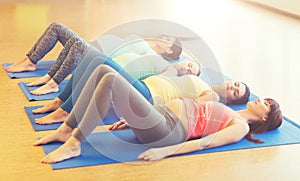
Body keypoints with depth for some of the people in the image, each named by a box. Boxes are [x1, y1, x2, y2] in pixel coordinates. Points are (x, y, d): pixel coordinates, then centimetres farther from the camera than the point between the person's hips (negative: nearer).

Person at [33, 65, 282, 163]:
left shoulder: (241, 127, 2)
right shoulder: (227, 115, 28)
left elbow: (203, 143, -13)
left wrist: (164, 152, -27)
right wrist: (133, 118, 23)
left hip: (162, 131, -9)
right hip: (159, 115, 9)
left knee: (110, 80, -25)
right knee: (103, 70, -3)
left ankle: (74, 144, -21)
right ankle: (66, 130, -3)